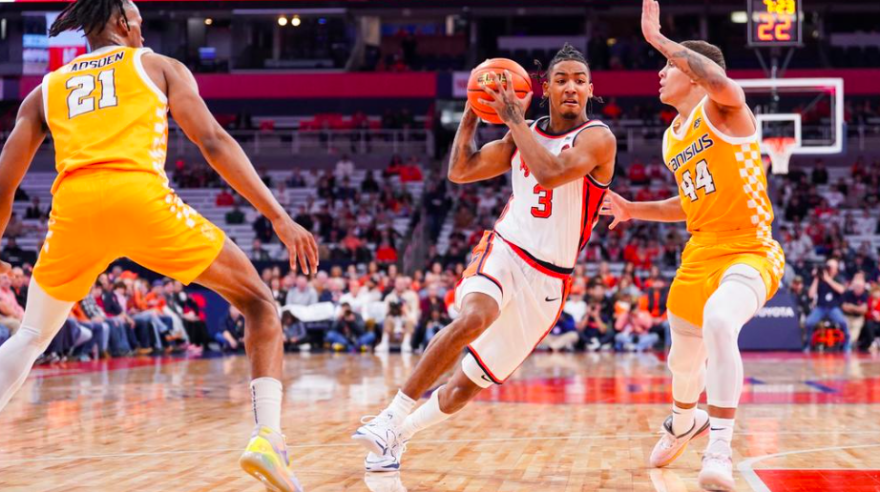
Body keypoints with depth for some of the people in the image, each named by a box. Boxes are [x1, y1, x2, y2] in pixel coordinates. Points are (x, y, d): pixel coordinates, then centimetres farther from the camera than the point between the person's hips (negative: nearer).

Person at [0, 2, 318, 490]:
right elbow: (213, 143, 10)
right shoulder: (158, 66, 22)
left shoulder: (45, 91, 28)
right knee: (259, 304, 12)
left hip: (73, 206, 3)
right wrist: (279, 217, 8)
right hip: (140, 196, -3)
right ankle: (268, 438, -6)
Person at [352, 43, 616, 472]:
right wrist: (472, 113, 0)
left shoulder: (598, 138, -9)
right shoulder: (526, 133, 8)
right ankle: (391, 418, -28)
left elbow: (551, 174, -28)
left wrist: (514, 119, -20)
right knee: (473, 318, -34)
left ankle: (397, 435, 26)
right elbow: (460, 171, 10)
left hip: (546, 279, -1)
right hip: (503, 253, 2)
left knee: (468, 384, 3)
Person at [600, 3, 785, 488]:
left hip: (747, 252, -8)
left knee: (718, 323, -37)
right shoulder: (672, 139, 14)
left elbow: (719, 81, -37)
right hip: (699, 256, 9)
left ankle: (719, 450, -30)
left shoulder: (721, 110, -10)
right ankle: (684, 422, 55)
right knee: (684, 356, 21)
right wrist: (635, 210, 15)